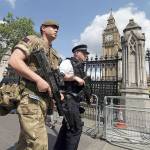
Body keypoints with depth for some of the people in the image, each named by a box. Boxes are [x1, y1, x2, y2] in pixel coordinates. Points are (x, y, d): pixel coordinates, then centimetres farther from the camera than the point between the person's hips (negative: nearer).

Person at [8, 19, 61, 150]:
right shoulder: (33, 40, 0)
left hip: (44, 100, 8)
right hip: (30, 98, -8)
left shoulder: (54, 54, 22)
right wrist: (38, 79, -21)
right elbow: (13, 60, -14)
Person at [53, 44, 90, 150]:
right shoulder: (68, 62, -7)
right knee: (76, 128, -5)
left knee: (67, 126, 17)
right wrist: (75, 77, -21)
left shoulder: (80, 66, 18)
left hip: (75, 99, 9)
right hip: (69, 99, -9)